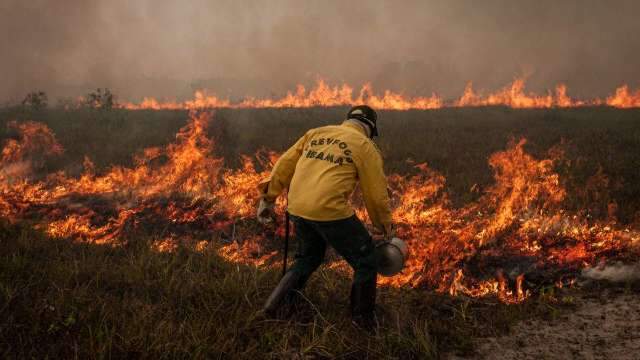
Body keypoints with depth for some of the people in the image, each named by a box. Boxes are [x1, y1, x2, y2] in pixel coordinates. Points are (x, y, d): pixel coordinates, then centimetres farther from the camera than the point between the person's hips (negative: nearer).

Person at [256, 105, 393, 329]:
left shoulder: (315, 133, 17)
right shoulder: (365, 147, 3)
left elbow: (284, 165, 14)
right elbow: (376, 195, 5)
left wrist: (268, 199, 19)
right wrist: (385, 227, 18)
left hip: (297, 210, 6)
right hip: (331, 211, -6)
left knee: (308, 258, 30)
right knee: (366, 261, 12)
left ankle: (275, 304, 25)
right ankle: (364, 321, 19)